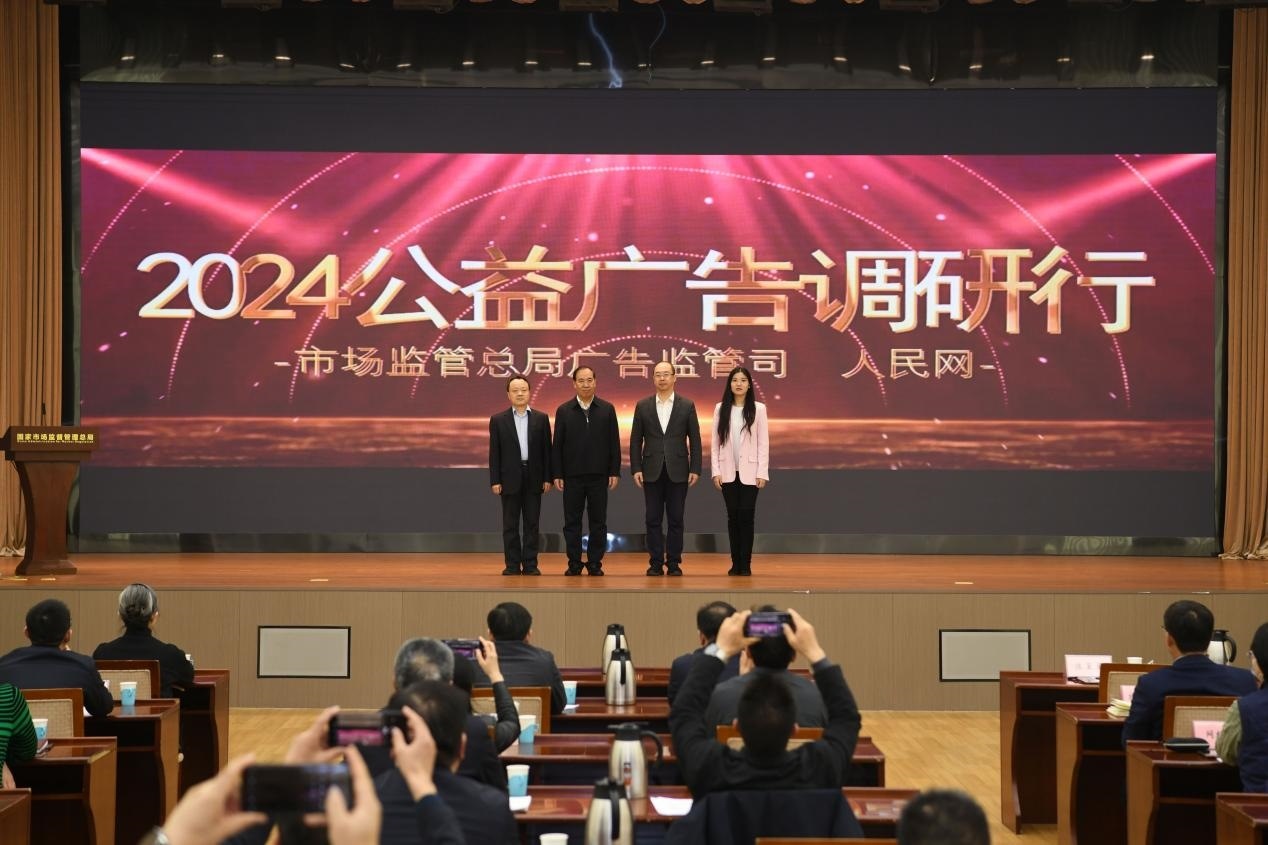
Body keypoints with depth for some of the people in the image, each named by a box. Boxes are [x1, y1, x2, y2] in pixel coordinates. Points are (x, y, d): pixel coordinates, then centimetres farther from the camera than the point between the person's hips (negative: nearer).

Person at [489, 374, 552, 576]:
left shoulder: (541, 419, 6)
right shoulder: (498, 420, 4)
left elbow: (546, 449, 6)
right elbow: (494, 453, 2)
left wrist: (547, 478, 0)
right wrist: (495, 481, -4)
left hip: (534, 478, 1)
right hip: (510, 478, -1)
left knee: (531, 523, 3)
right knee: (510, 525, 2)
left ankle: (530, 564, 6)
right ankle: (512, 565, 6)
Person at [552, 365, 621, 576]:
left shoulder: (607, 409, 3)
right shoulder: (564, 411, 3)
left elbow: (614, 443, 3)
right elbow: (557, 445, 3)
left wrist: (615, 472, -3)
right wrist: (557, 475, -2)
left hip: (599, 475, 0)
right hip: (572, 476, 0)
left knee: (598, 521, 3)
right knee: (572, 522, 3)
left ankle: (595, 564, 10)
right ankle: (574, 564, 10)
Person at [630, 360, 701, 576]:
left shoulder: (687, 406, 3)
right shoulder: (643, 406, 5)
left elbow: (695, 440, 2)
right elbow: (635, 440, 5)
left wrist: (695, 469, -4)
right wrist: (636, 469, -3)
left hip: (678, 471, -1)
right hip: (652, 471, 1)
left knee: (675, 519, 3)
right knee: (653, 519, 2)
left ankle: (674, 562, 8)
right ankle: (656, 562, 7)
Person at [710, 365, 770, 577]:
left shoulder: (758, 409, 0)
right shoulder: (721, 409, 4)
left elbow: (763, 442, -1)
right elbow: (715, 442, 4)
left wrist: (762, 472, -7)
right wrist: (716, 471, -2)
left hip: (749, 471, -2)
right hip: (728, 472, 2)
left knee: (746, 516, -5)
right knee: (732, 517, 5)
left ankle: (745, 564, -1)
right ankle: (735, 563, 10)